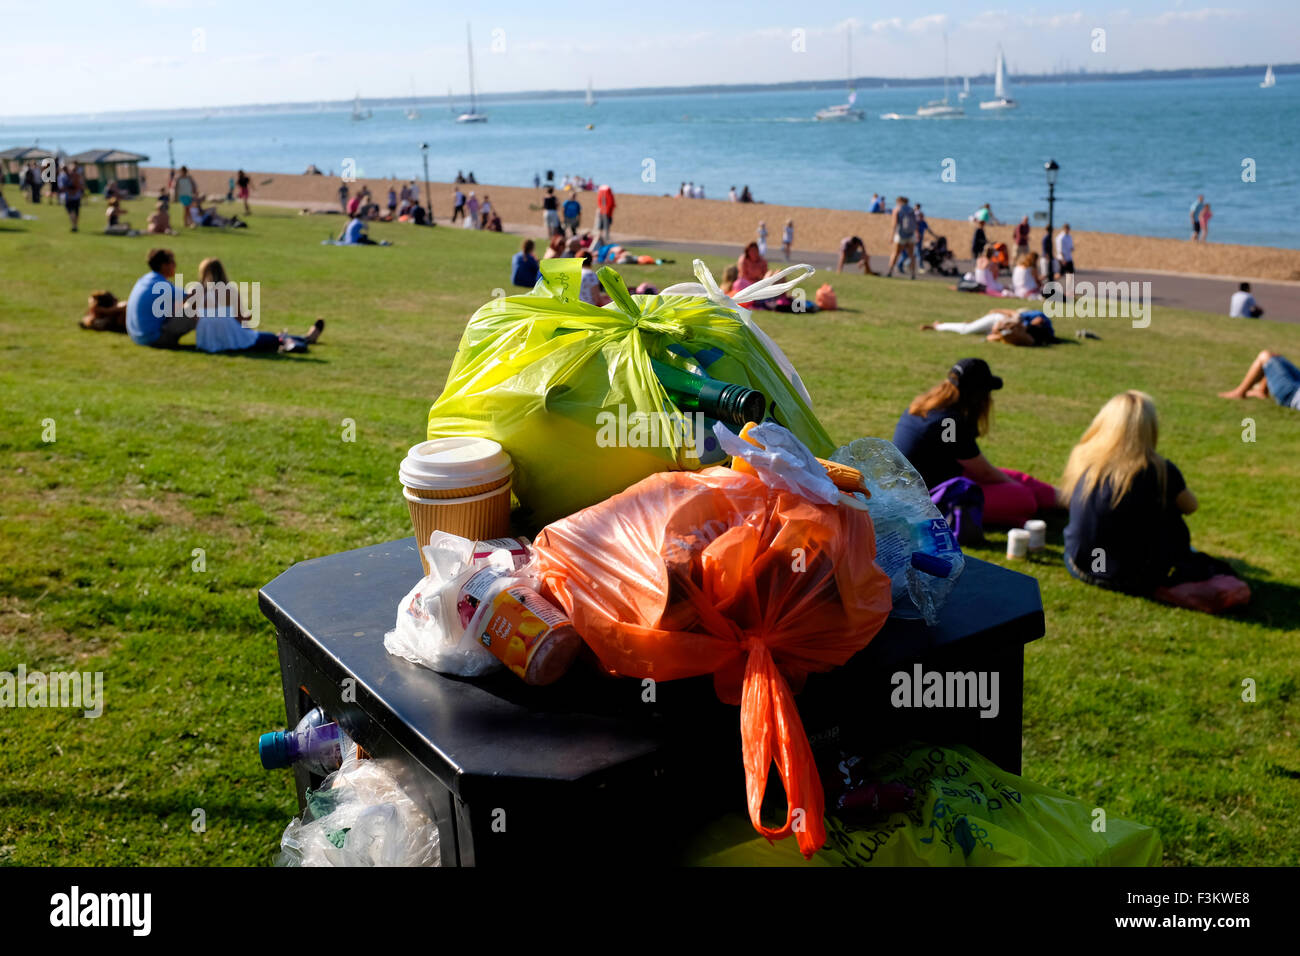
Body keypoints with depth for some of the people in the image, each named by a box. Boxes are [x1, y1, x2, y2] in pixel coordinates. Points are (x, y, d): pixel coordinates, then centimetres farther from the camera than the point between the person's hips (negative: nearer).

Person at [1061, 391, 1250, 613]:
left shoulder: (1082, 457, -6)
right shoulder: (1158, 470, -15)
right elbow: (1190, 506, 0)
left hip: (1078, 567, 4)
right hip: (1130, 576, -4)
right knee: (1171, 516, 18)